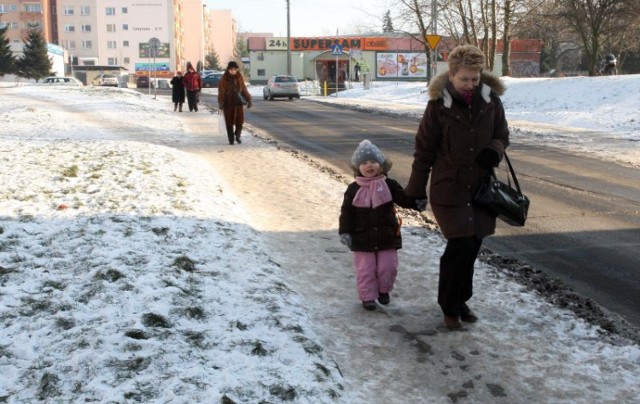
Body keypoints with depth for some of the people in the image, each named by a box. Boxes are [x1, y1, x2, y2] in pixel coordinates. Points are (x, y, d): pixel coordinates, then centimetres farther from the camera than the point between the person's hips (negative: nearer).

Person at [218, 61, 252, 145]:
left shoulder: (240, 78, 1)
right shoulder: (224, 80, -9)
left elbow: (244, 90, 8)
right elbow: (221, 92, -12)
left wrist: (248, 100, 2)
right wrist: (220, 103, -23)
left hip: (238, 103, 2)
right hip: (228, 103, -2)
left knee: (240, 121, -1)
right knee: (229, 122, 3)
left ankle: (237, 136, 23)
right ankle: (231, 140, 15)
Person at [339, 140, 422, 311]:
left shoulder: (389, 185, -3)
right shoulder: (354, 189, -5)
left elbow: (404, 199, -4)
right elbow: (346, 211, -3)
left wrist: (417, 202, -24)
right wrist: (345, 232, -10)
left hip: (387, 237, 1)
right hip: (362, 239, -1)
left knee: (387, 267, 7)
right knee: (365, 269, 3)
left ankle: (383, 290, 32)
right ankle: (367, 296, 19)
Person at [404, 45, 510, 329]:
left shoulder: (491, 100, -2)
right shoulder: (438, 105, -11)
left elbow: (502, 134, 11)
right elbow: (424, 149, -5)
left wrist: (495, 150, -14)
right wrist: (416, 190, -2)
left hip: (481, 186, 4)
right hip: (449, 188, -4)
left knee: (472, 246, 9)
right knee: (460, 245, -9)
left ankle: (460, 300, 30)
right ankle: (450, 306, 11)